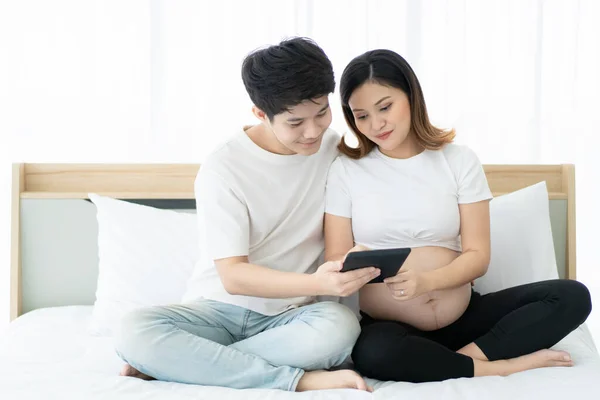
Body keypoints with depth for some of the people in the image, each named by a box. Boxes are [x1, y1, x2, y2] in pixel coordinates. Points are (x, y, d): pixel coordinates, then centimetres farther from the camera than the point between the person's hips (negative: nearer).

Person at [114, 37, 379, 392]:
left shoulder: (335, 150, 0)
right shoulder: (224, 169, -12)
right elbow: (233, 276, -16)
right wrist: (317, 283, -31)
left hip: (290, 315, 2)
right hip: (220, 308, -1)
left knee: (340, 326, -34)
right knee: (136, 332, -30)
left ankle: (177, 364, -19)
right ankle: (300, 379, -28)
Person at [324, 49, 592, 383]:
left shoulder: (460, 161, 2)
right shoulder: (346, 170, 0)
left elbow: (478, 256, -4)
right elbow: (334, 264, -2)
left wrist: (426, 281, -24)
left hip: (463, 316, 2)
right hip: (389, 326, -2)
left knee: (572, 296, -15)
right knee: (373, 353, -38)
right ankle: (502, 367, -19)